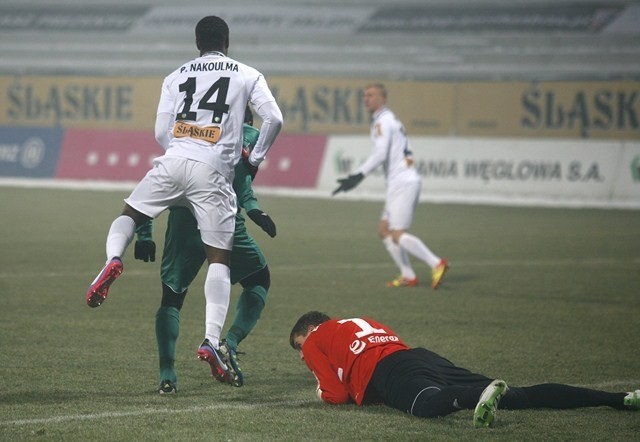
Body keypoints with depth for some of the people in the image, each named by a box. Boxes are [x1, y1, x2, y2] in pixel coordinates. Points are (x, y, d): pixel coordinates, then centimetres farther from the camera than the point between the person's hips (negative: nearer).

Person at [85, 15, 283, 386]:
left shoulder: (176, 77, 19)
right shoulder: (247, 76, 14)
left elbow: (162, 135, 14)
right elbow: (274, 118, 3)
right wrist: (255, 159, 16)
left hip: (173, 161, 2)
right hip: (214, 174, -1)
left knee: (130, 215, 20)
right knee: (220, 259, 2)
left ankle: (113, 260, -14)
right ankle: (212, 341, -13)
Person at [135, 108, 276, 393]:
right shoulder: (248, 135, 18)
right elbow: (238, 167, -6)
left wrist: (145, 233, 20)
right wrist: (251, 206, -16)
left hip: (183, 222, 3)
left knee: (172, 297, 14)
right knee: (258, 280, 20)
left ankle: (167, 375, -2)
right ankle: (230, 344, -1)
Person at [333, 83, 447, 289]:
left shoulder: (383, 121, -10)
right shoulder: (391, 120, 20)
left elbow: (380, 154, -22)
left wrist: (358, 176, -25)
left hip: (403, 183, -10)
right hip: (398, 184, 10)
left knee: (397, 234, -11)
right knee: (384, 230, 10)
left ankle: (436, 263, -11)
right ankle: (408, 276, 8)